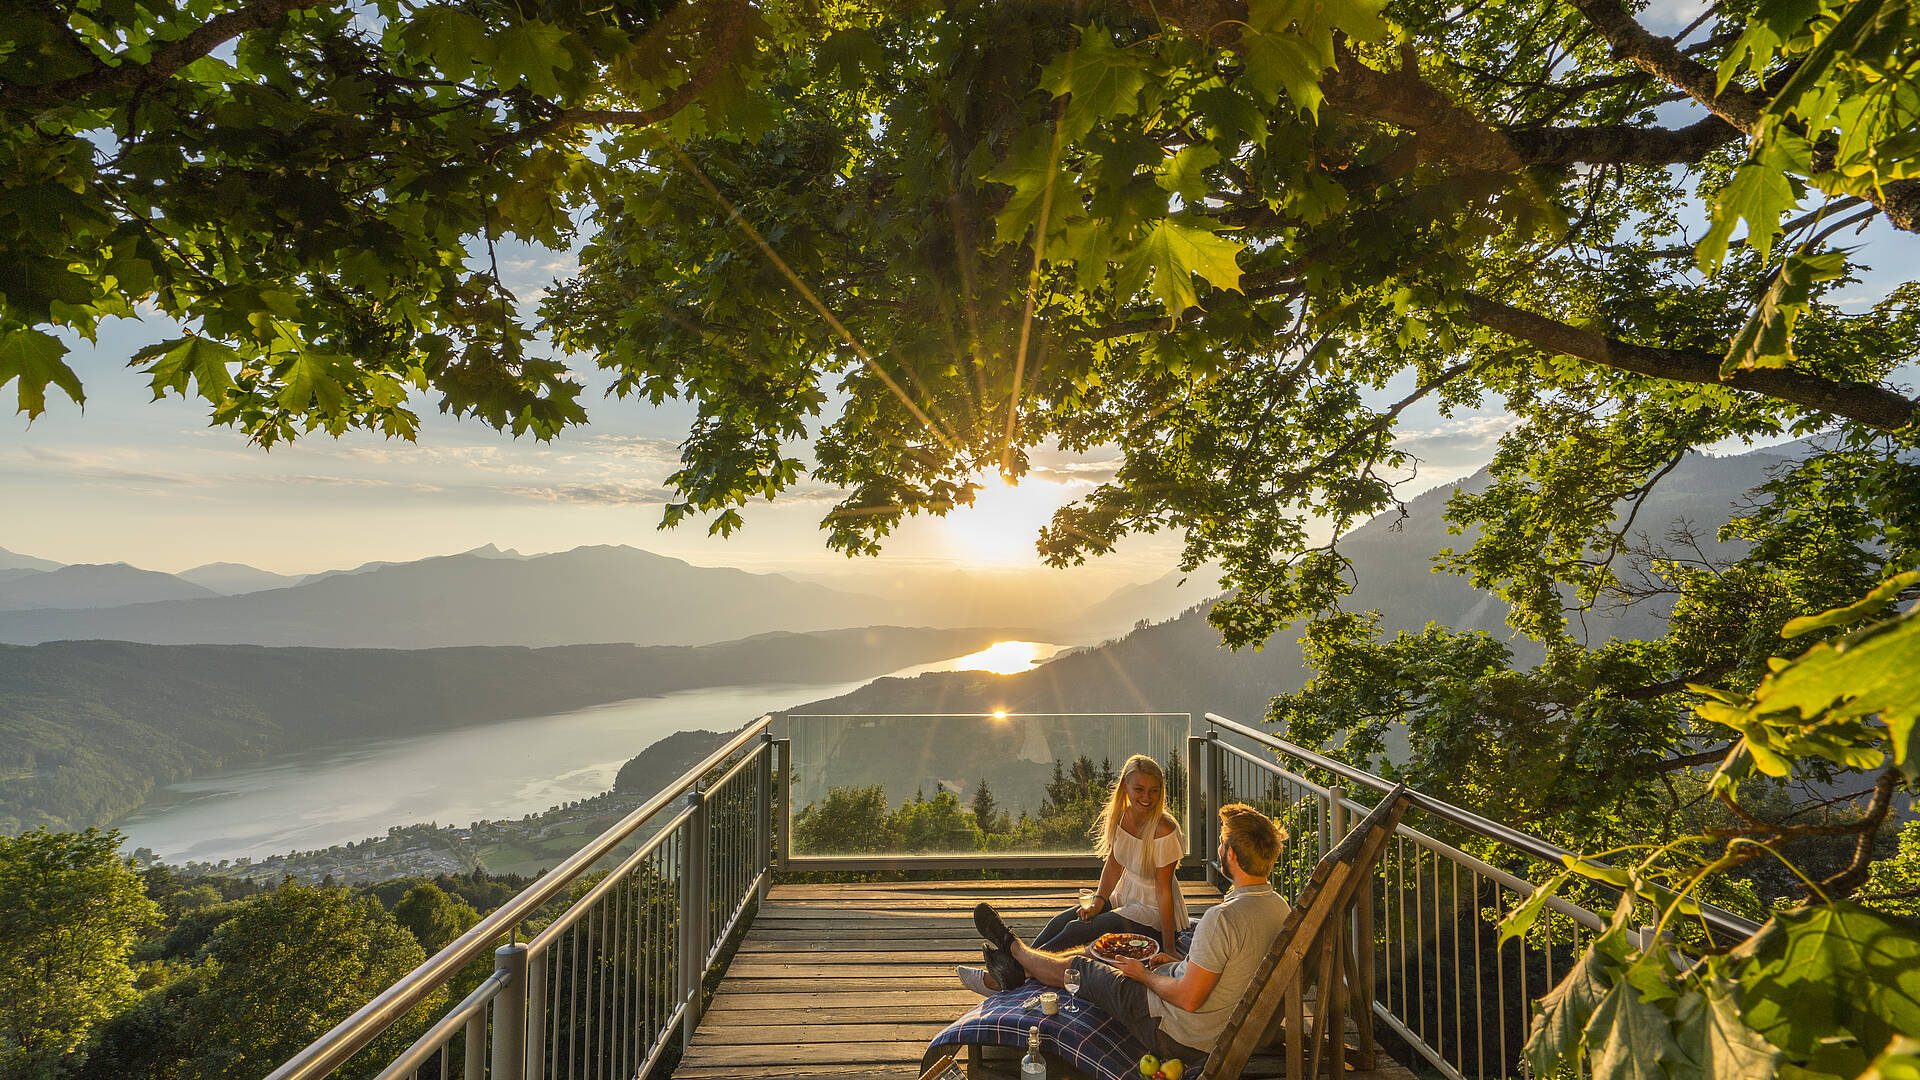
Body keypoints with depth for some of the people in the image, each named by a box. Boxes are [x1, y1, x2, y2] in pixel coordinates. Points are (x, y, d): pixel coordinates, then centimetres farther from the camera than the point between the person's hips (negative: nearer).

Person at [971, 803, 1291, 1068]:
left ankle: (1012, 947, 41)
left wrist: (1144, 975, -11)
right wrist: (1180, 963, 10)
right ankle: (1017, 969, 40)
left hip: (1175, 1037, -8)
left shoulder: (1223, 917, -34)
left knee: (1075, 967, 13)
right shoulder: (1278, 906, -5)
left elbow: (1189, 998, -29)